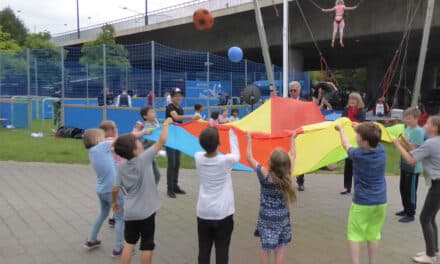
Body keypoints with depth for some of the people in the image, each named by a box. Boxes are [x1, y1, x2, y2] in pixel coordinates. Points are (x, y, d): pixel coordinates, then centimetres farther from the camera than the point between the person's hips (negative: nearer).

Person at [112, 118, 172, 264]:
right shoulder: (144, 158, -18)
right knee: (147, 245, 9)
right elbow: (162, 141, -17)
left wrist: (114, 202, 19)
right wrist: (166, 124, -2)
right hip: (146, 211, -4)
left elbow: (115, 189, 0)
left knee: (129, 242, 17)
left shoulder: (121, 167, -4)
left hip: (130, 211, 4)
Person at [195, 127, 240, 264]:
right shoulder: (226, 160, -16)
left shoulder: (198, 158, -8)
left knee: (204, 249, 11)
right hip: (223, 214, -3)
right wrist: (232, 134, 17)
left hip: (203, 213, 3)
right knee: (222, 250, 6)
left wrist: (209, 131, 21)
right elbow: (236, 155, 6)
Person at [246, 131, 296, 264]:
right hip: (282, 217, 2)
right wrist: (292, 139, 15)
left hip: (266, 218, -2)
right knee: (280, 247, 14)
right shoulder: (287, 174, -14)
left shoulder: (264, 174, -22)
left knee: (265, 247, 11)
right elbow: (293, 155, 2)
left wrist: (249, 140, 1)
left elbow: (249, 158, -10)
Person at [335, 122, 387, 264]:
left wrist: (341, 129, 21)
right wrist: (361, 128, 29)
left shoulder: (358, 155, -16)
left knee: (354, 235, 5)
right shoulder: (381, 150, -6)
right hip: (380, 201, 5)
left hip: (362, 202, -5)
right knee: (374, 235, 14)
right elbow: (374, 141, 18)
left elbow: (346, 145, 6)